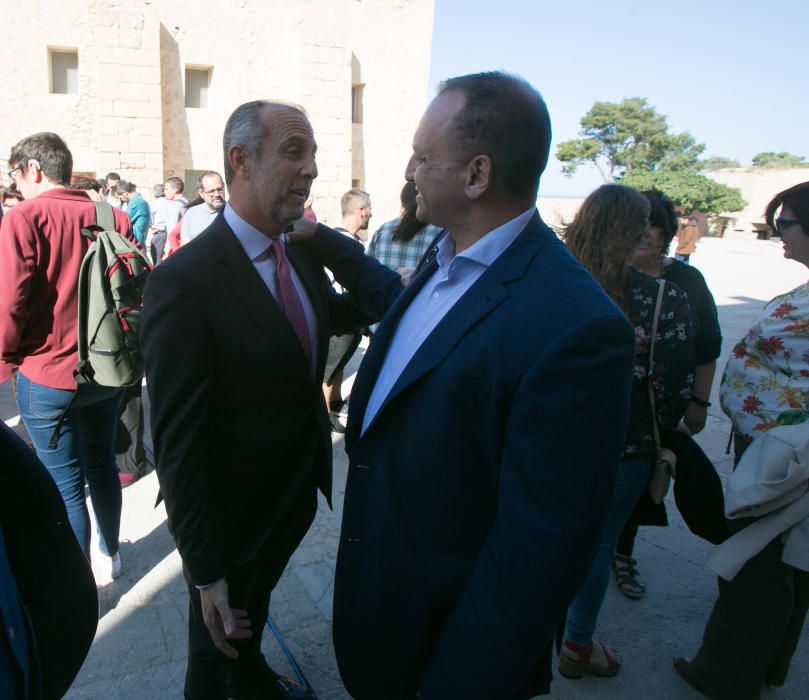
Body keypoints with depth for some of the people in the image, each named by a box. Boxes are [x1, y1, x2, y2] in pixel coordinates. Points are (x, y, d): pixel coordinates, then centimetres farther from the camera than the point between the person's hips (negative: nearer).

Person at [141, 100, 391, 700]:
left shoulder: (303, 252, -6)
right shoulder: (183, 282, -28)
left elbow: (329, 315, 15)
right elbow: (178, 440, -25)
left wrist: (396, 287, -3)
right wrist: (205, 571, -19)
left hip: (298, 493, 7)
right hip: (232, 517, -7)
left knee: (257, 603, 33)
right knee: (220, 641, 21)